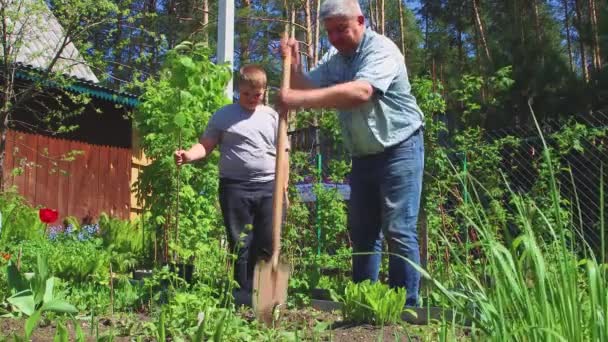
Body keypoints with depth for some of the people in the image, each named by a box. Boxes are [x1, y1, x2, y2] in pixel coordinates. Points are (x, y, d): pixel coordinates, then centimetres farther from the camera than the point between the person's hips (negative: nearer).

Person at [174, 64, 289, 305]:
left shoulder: (272, 117, 11)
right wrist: (188, 155, -19)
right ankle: (244, 292, 12)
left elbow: (281, 154, 12)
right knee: (240, 243, 3)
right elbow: (206, 145, 2)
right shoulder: (224, 116, 5)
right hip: (235, 187, -2)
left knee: (267, 243, 3)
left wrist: (283, 188, 6)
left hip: (268, 187, 2)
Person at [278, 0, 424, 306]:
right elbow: (307, 88, 3)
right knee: (362, 232, 10)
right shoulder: (333, 59, 8)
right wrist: (293, 65, -15)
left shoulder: (381, 49, -17)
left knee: (399, 232, -8)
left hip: (399, 151, -7)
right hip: (363, 157, 7)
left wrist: (299, 100, -39)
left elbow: (360, 92, -35)